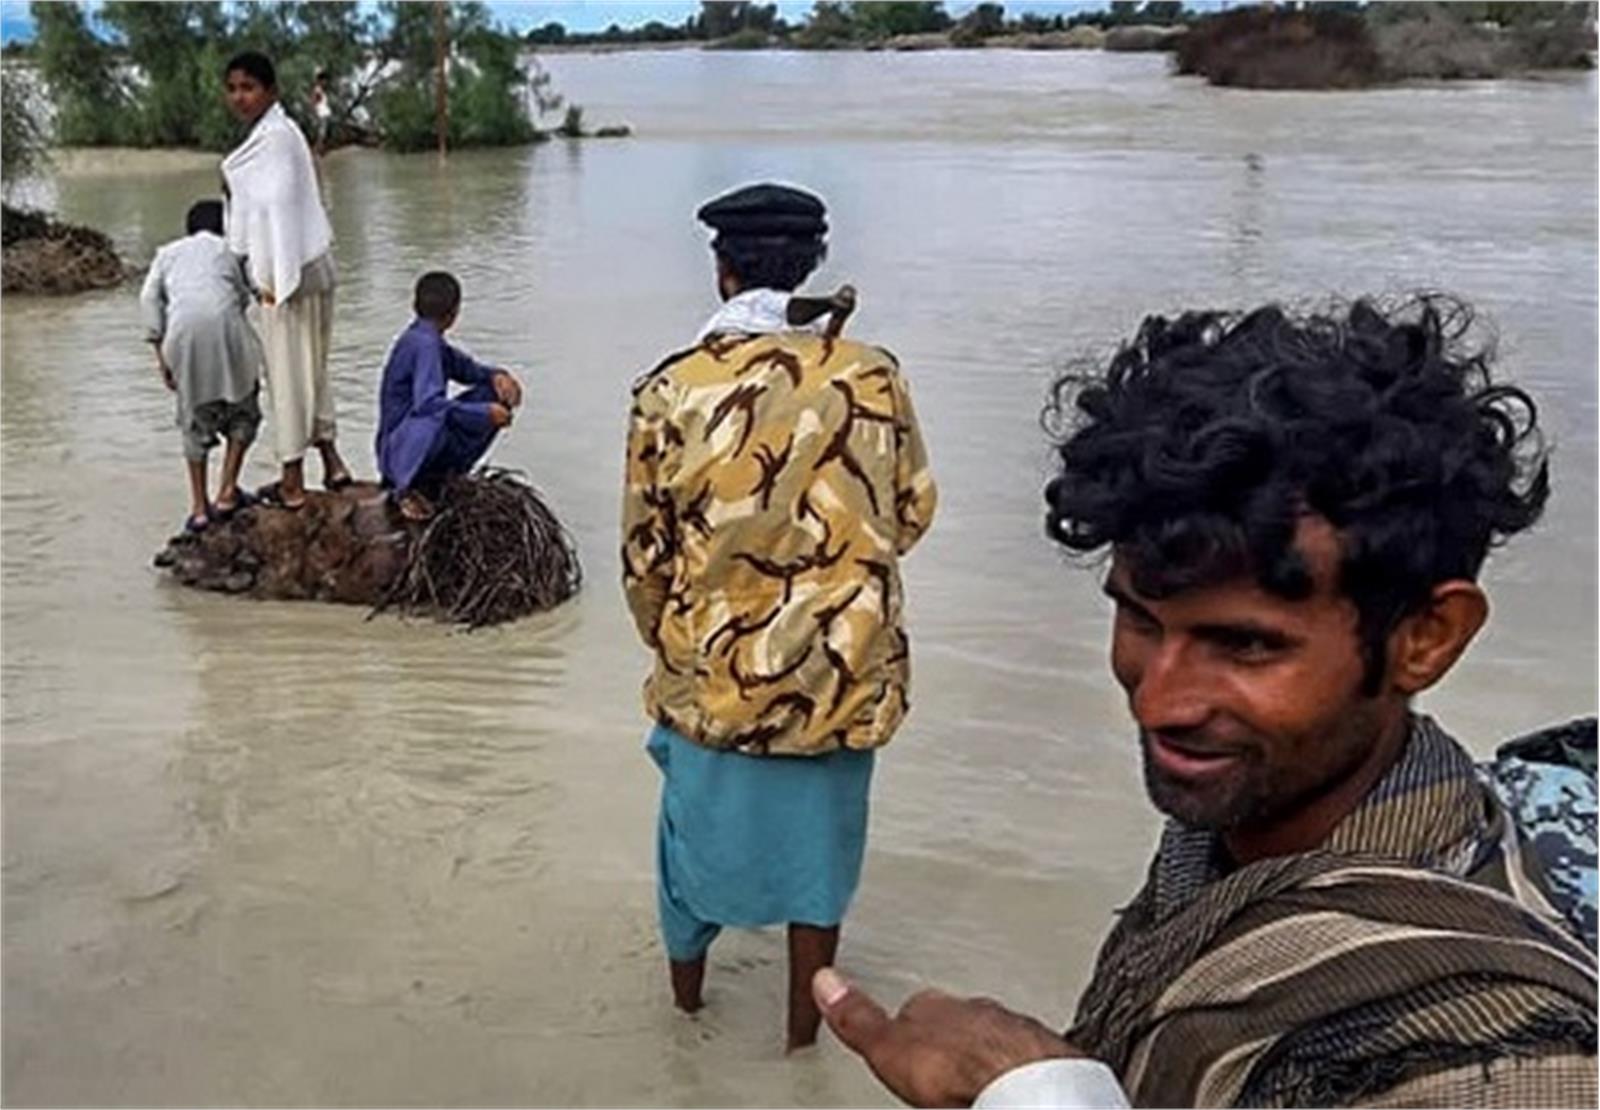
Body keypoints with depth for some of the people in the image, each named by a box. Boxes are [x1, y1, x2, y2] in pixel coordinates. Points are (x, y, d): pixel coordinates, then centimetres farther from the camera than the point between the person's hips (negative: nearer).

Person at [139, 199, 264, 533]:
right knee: (242, 411, 16)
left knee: (195, 419, 15)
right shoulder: (225, 249, 27)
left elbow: (149, 298, 14)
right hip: (222, 321, -2)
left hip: (182, 330, 2)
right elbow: (242, 297, 19)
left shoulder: (168, 252, 29)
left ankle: (199, 506, 13)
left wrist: (161, 355, 12)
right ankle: (227, 492, 8)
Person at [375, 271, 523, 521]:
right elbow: (427, 403, -32)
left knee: (496, 395, 10)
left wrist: (497, 376, 1)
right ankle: (406, 488, -16)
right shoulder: (424, 344, -19)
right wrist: (485, 413, -27)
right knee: (435, 419, -42)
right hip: (401, 451, -10)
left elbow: (464, 367, 22)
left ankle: (440, 476, 11)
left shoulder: (428, 339, 9)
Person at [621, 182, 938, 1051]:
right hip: (842, 670, 0)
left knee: (700, 818, 23)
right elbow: (912, 513, 1)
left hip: (716, 667, 0)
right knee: (819, 836, 19)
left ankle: (686, 983, 47)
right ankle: (803, 1020, 35)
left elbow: (643, 556, -6)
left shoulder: (671, 390, -14)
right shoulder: (872, 377, -13)